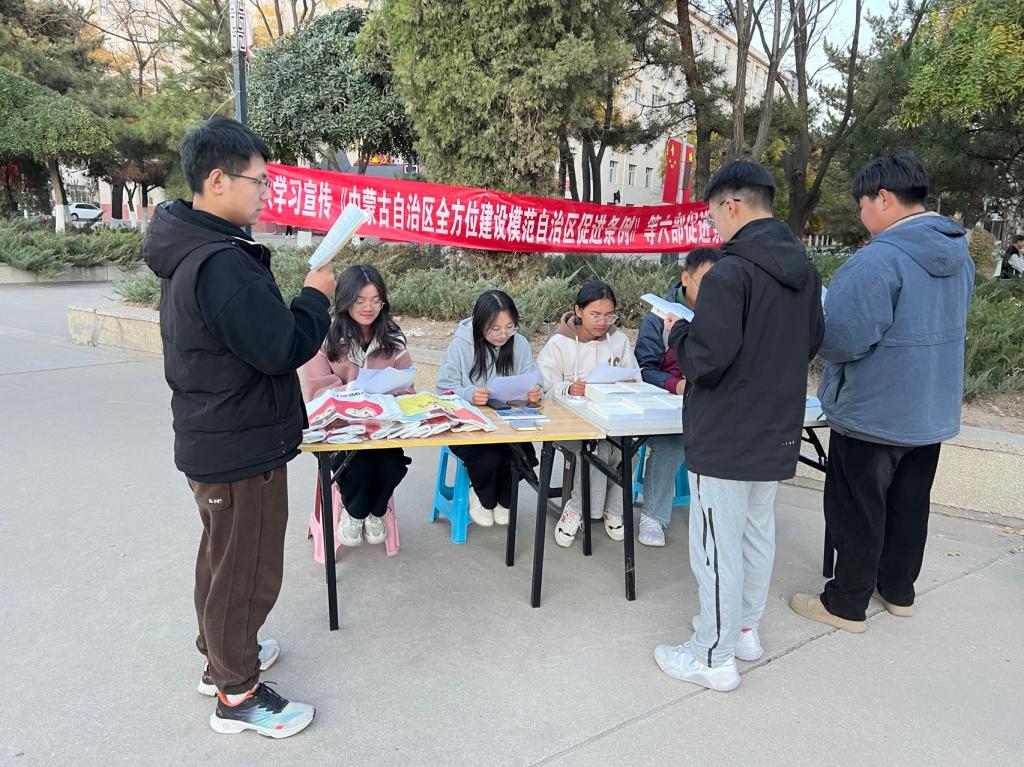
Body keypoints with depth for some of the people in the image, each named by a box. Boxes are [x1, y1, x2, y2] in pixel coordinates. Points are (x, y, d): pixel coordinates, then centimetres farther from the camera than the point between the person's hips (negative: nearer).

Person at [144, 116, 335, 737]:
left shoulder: (190, 250, 7)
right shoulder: (223, 262, -26)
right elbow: (281, 348, -25)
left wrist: (300, 301, 6)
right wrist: (316, 297, -11)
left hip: (210, 439, 10)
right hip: (242, 447, -10)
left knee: (222, 556, 24)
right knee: (247, 571, 5)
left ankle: (222, 655, 44)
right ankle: (237, 695, 23)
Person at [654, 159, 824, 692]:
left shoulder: (730, 273, -21)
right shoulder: (804, 269, 7)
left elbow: (706, 360, -24)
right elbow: (809, 344, 16)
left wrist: (678, 333, -5)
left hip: (725, 438, -9)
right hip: (778, 433, 9)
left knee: (717, 548, 3)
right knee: (757, 534, 20)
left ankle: (714, 657, 17)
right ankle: (745, 630, 37)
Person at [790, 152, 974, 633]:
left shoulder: (879, 258, -24)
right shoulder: (958, 254, 6)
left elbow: (845, 340, -27)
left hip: (872, 414, -8)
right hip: (932, 411, 9)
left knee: (858, 512, 5)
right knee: (909, 504, 20)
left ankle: (847, 604, 19)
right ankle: (898, 589, 36)